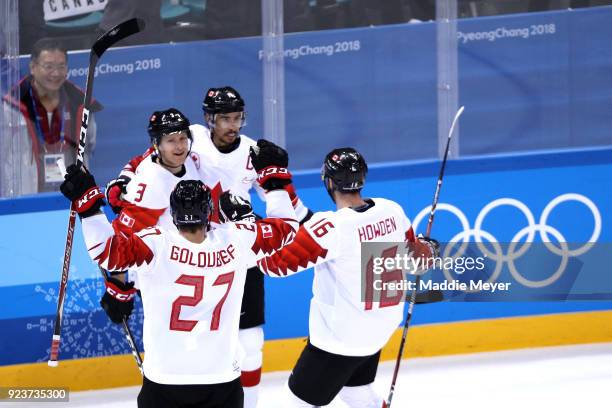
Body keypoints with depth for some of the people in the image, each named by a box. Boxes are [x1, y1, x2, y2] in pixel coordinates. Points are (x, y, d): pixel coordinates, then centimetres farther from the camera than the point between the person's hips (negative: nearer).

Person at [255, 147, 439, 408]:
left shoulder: (330, 226, -26)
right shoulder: (392, 210, -6)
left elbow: (280, 264, -22)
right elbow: (414, 257, 12)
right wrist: (428, 249, 36)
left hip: (339, 336, -7)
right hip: (382, 327, 7)